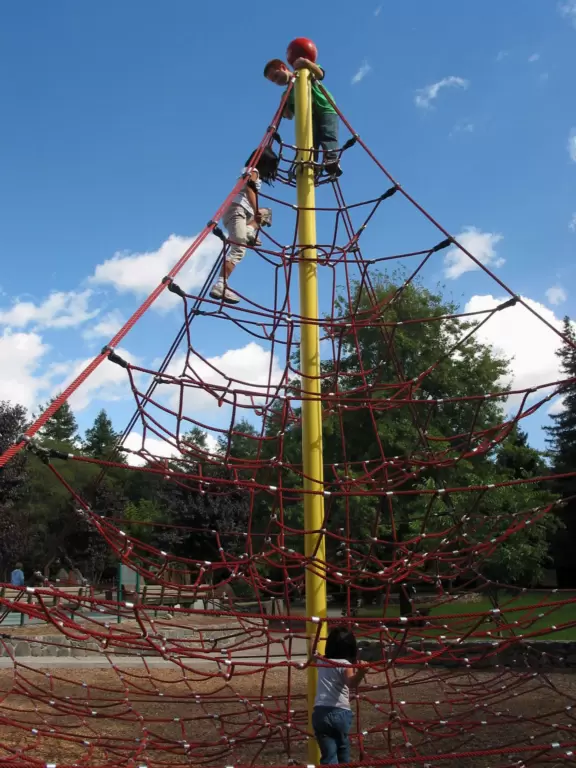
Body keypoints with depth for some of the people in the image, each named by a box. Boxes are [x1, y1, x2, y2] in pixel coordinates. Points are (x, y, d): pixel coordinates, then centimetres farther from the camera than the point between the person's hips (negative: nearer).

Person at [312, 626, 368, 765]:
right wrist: (361, 672, -47)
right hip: (340, 713, -3)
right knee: (343, 751, 21)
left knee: (328, 756, 1)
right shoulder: (345, 664, -6)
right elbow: (351, 683, -28)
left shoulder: (321, 661, 12)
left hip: (320, 713, 4)